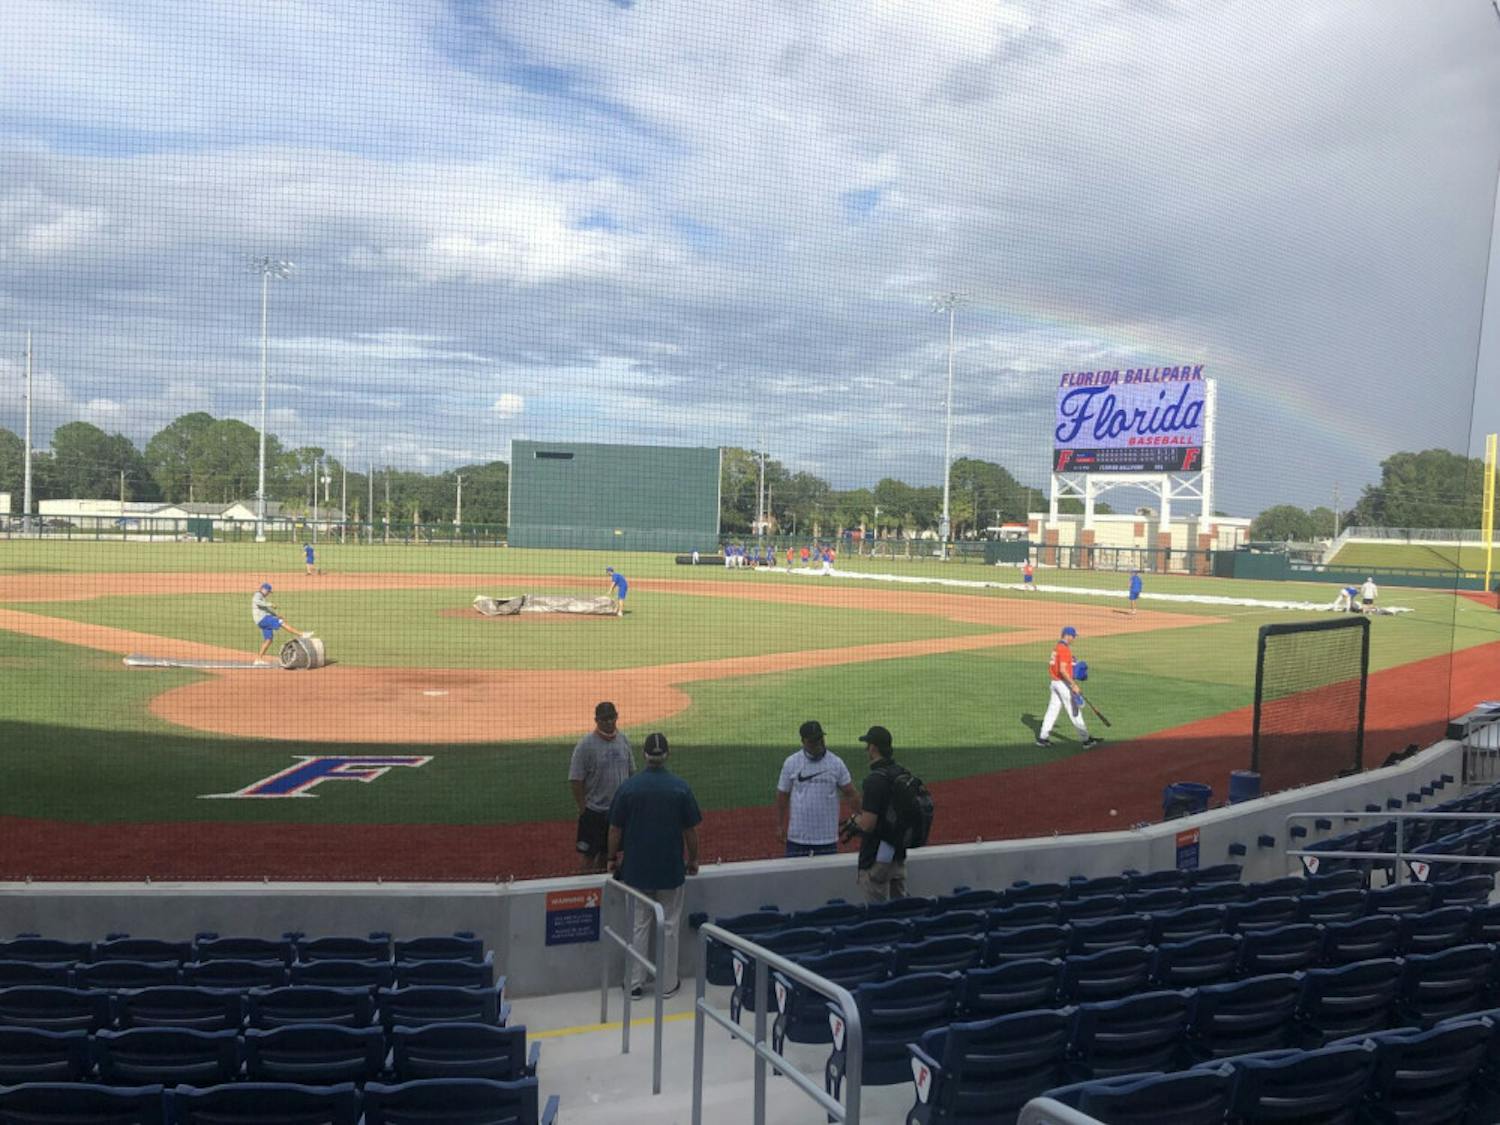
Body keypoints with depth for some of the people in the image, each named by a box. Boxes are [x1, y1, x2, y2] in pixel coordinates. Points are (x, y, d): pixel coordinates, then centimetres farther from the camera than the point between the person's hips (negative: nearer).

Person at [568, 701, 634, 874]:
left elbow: (631, 772, 13)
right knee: (587, 853, -1)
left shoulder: (623, 739, 4)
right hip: (594, 812, -5)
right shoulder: (586, 744, -14)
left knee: (609, 853, 15)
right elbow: (575, 780, -13)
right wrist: (583, 809, -13)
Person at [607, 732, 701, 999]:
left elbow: (615, 830, -3)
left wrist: (613, 858, 11)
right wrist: (693, 859, 11)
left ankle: (635, 983, 16)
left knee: (638, 926, 11)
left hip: (636, 868, 1)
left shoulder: (628, 787, -8)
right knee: (669, 926, 11)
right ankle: (668, 983, 18)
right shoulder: (680, 787, -8)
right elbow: (690, 830, -3)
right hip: (671, 869, 0)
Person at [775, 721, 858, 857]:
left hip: (827, 836, 0)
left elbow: (850, 794, 0)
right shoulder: (791, 763, -1)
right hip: (797, 836, 0)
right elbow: (782, 795, 5)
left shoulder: (836, 763, -1)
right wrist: (779, 826, 4)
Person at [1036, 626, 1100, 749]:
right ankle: (1086, 739, 3)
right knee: (1075, 712, -3)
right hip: (1063, 683, -9)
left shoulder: (1056, 648, 13)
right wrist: (1074, 685, -25)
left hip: (1054, 682, 9)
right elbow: (1062, 670, -26)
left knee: (1053, 710, 11)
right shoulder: (1065, 650, -17)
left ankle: (1043, 738, 11)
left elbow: (1051, 667, 18)